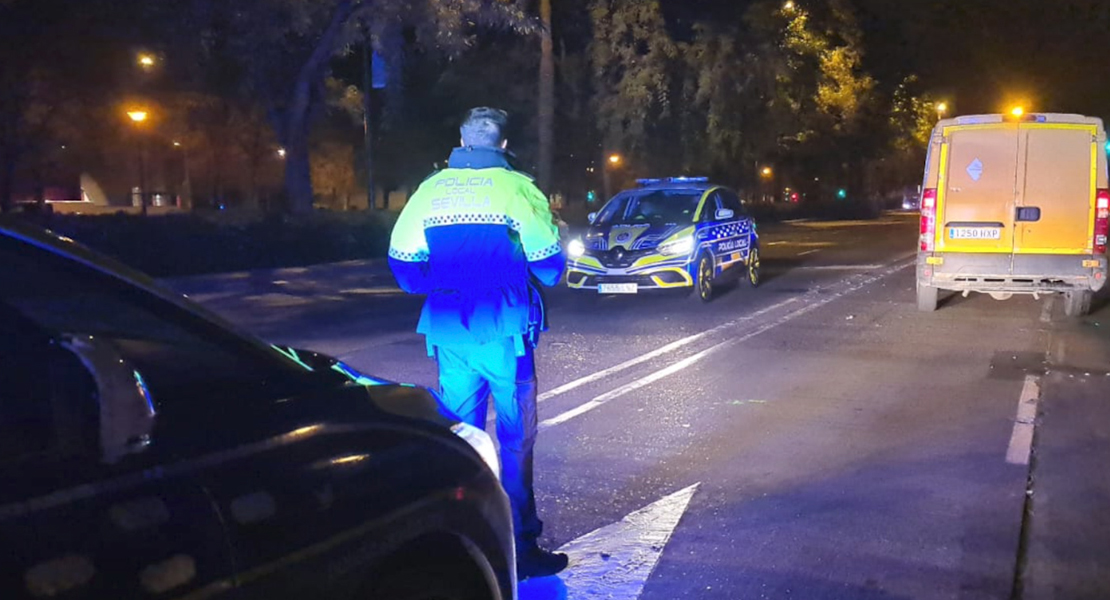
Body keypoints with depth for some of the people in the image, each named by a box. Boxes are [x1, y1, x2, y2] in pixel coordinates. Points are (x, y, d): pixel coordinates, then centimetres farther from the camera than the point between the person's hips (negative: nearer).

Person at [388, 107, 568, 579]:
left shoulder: (432, 189, 5)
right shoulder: (515, 187, -5)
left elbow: (402, 263, 5)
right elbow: (549, 265, -5)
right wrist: (531, 279, 17)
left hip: (448, 333, 4)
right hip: (503, 331, -3)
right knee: (515, 439, 5)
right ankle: (520, 548, 10)